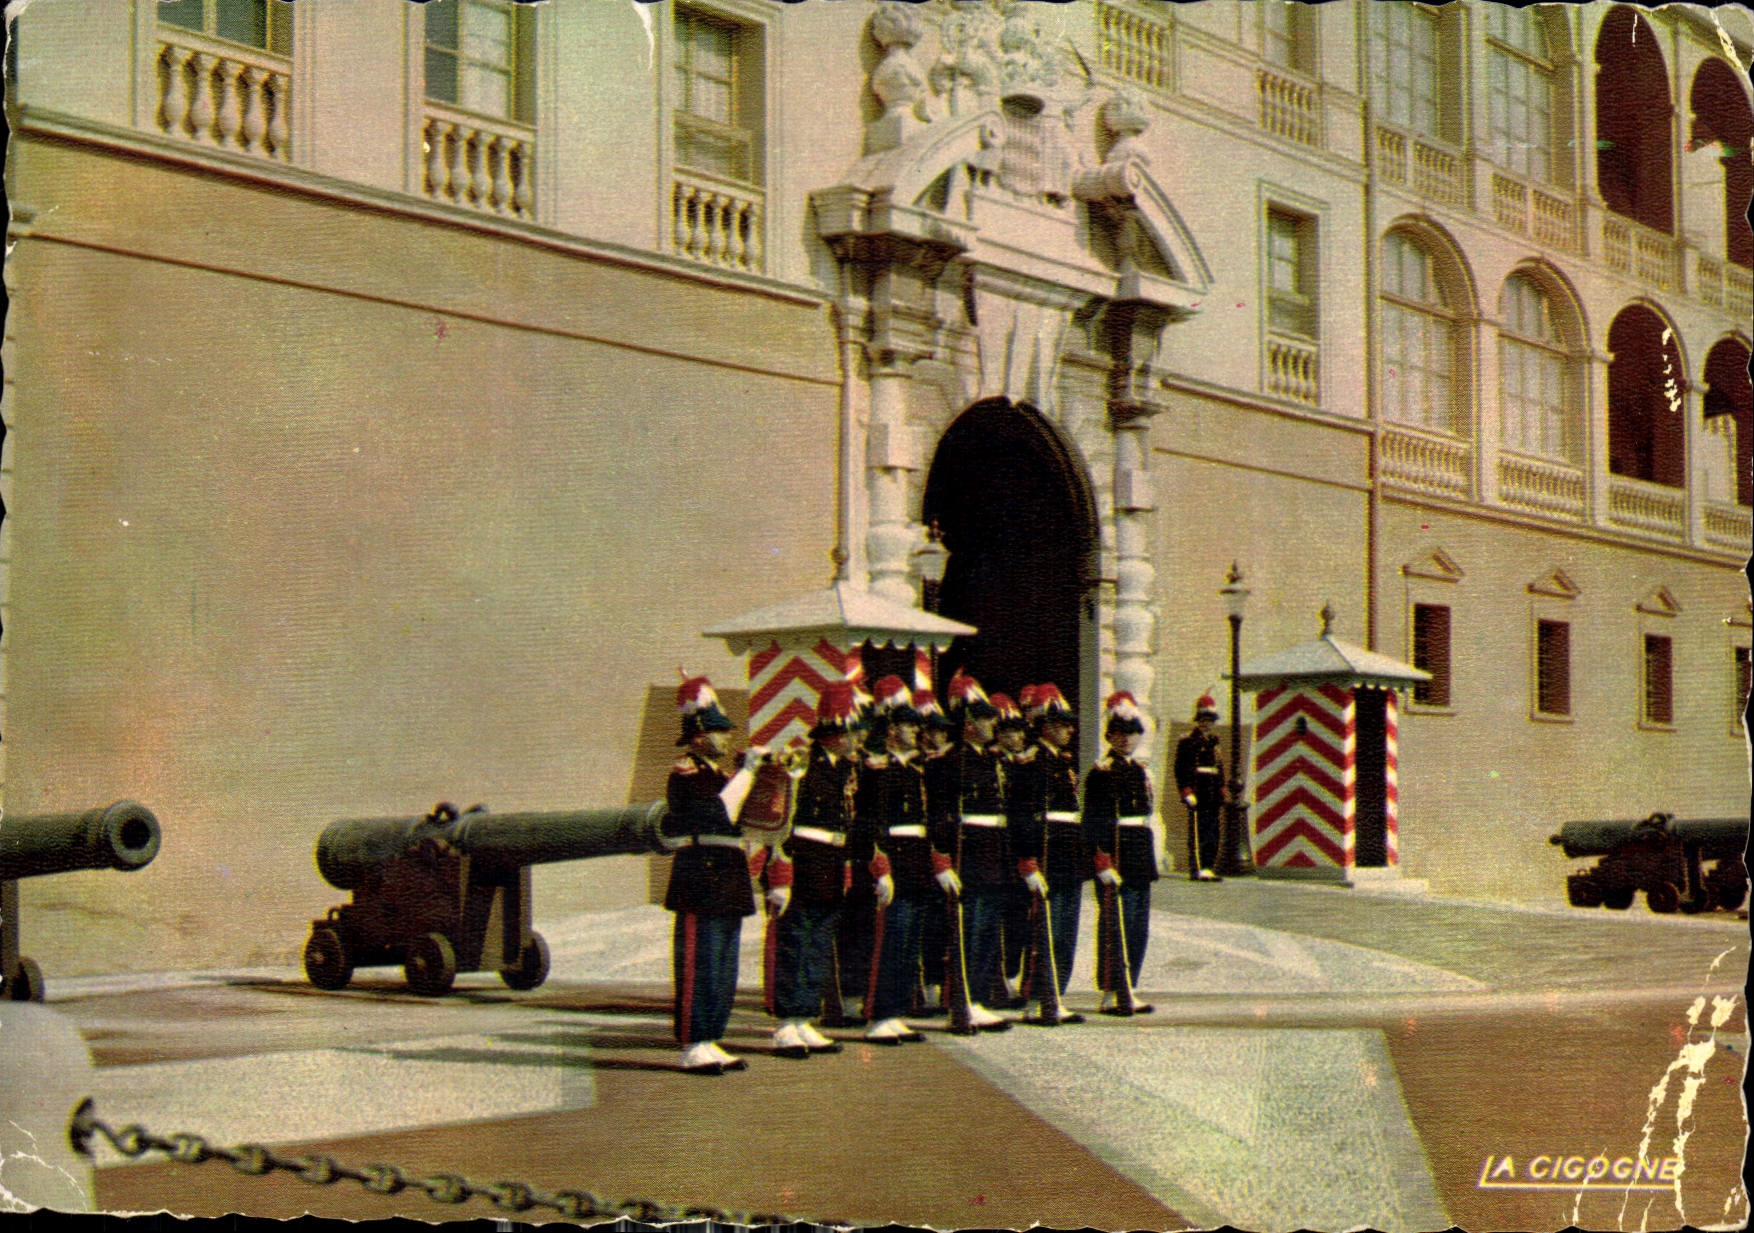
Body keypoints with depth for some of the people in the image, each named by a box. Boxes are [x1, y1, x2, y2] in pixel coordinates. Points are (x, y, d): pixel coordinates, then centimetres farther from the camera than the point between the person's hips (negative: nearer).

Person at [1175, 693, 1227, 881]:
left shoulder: (1213, 744, 21)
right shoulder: (1187, 742, -1)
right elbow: (1181, 771, -8)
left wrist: (1221, 795, 19)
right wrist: (1187, 793, -15)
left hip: (1214, 800, 7)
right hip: (1197, 798, -7)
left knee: (1214, 835, 6)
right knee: (1197, 835, -7)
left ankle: (1209, 868, 11)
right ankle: (1197, 869, -7)